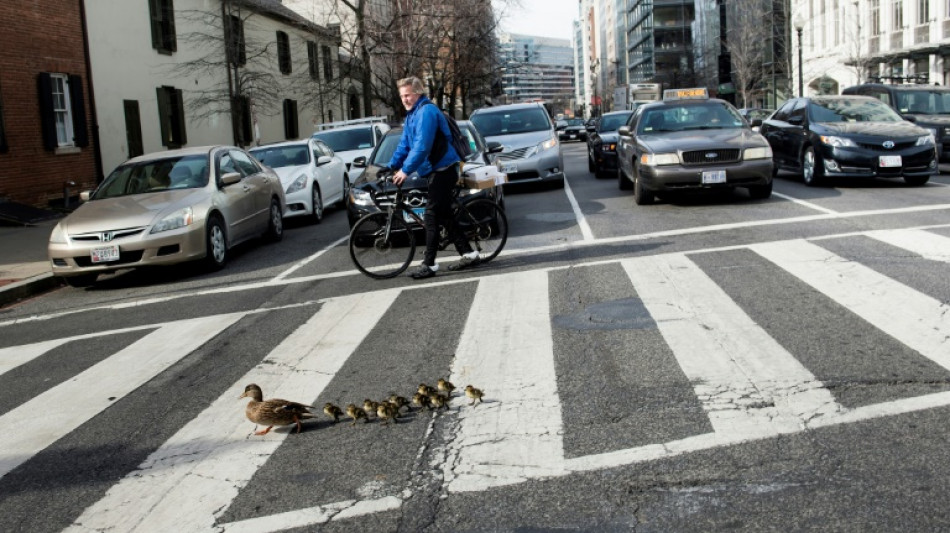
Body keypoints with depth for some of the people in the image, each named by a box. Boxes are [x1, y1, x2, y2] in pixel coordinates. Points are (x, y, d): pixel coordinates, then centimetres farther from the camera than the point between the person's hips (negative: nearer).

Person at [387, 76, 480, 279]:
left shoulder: (426, 112, -16)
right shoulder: (412, 115, 16)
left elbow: (422, 146, -25)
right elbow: (404, 145, 20)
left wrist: (405, 170, -26)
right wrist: (391, 167, 11)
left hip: (443, 169, -10)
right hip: (436, 171, 10)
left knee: (432, 216, -10)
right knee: (445, 215, 13)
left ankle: (429, 265, -7)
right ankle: (468, 254, 18)